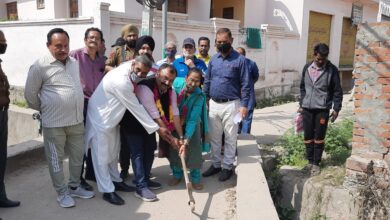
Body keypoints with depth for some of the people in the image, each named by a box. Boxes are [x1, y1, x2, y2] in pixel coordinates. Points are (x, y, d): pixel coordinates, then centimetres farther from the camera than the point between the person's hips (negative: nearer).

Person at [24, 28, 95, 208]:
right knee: (56, 159, 7)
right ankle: (62, 193, 22)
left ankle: (74, 187, 33)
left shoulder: (74, 63, 7)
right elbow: (30, 95, -3)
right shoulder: (40, 66, -11)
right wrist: (45, 110, 7)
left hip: (77, 120, 6)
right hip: (54, 123, -6)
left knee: (77, 156, 15)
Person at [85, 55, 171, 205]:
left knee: (113, 151, 18)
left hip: (112, 116, 9)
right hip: (100, 117, -9)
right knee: (102, 154, 0)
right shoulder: (121, 82, -32)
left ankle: (115, 180, 32)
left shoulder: (129, 68, -8)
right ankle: (107, 191, 9)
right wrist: (157, 129, -22)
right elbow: (137, 109, -27)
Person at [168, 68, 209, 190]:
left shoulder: (199, 97, -27)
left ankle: (195, 179, 15)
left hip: (192, 125, -2)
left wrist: (187, 138, -39)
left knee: (194, 152, -2)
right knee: (174, 150, 8)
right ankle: (177, 175, 27)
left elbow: (193, 120, -30)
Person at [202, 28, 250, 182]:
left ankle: (227, 166, 18)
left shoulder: (239, 60, -7)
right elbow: (207, 81, 14)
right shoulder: (213, 59, 8)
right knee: (214, 137, 13)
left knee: (230, 138, 5)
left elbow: (246, 85, -8)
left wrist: (244, 105, -13)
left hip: (230, 105, -5)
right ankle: (215, 164, 27)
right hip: (213, 104, 5)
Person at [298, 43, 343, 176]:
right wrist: (301, 105, 13)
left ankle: (316, 163, 14)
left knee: (319, 138, 2)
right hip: (307, 109, 4)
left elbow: (337, 91, -1)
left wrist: (336, 109, -4)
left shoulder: (332, 70, -5)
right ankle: (310, 161, 22)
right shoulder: (307, 68, 6)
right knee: (308, 137, 8)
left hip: (322, 109, -3)